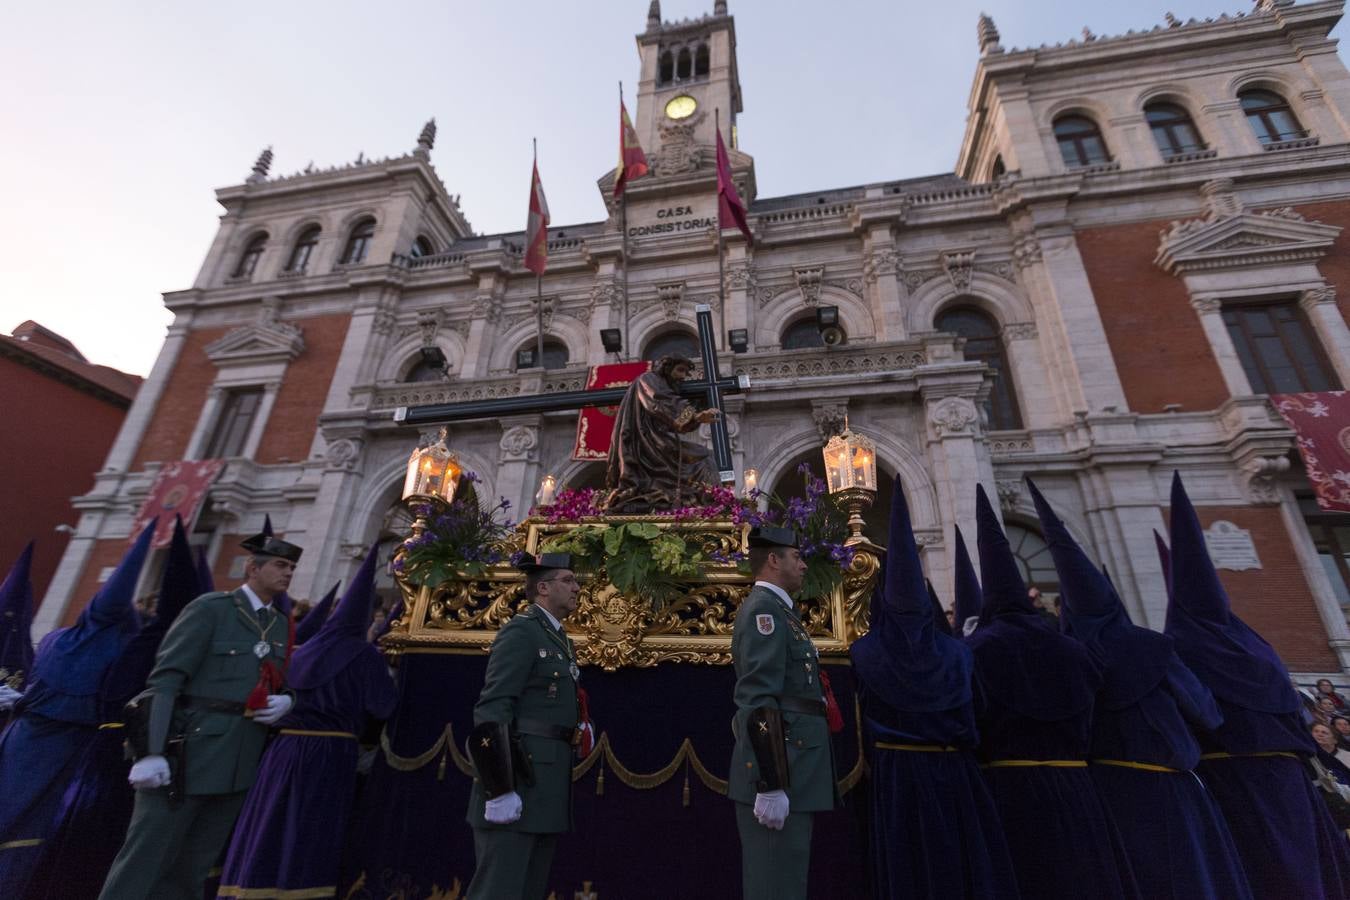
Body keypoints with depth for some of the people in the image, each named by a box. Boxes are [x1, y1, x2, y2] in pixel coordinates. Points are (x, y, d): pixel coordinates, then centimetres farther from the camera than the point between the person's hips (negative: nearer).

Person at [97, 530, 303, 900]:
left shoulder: (284, 626, 12)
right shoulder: (210, 608, -6)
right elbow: (165, 679, -12)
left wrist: (287, 702, -4)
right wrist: (152, 751, -20)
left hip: (241, 763, 6)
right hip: (189, 753, -6)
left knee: (194, 869, 14)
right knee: (144, 860, 1)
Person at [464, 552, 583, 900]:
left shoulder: (561, 641, 18)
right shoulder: (521, 630, -10)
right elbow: (492, 709, -18)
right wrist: (500, 790, -21)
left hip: (545, 789, 9)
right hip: (517, 784, -9)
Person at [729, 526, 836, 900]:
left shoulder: (779, 610, 17)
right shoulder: (763, 608, -14)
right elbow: (759, 702, -22)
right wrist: (771, 785, -24)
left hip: (792, 771, 10)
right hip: (779, 774, -10)